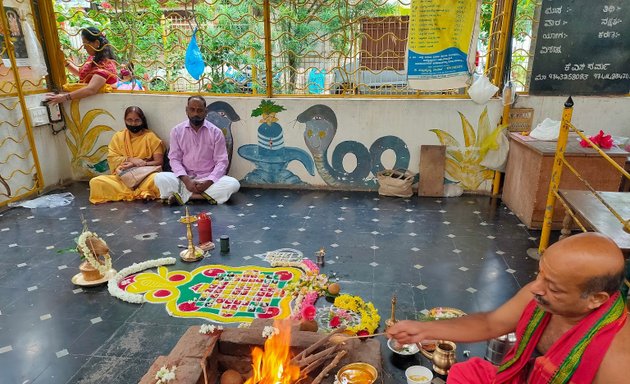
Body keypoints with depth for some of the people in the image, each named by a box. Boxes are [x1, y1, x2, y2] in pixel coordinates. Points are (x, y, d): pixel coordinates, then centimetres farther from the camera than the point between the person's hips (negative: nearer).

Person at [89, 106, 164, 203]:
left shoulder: (150, 137, 4)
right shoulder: (118, 136, 11)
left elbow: (159, 162, -3)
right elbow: (112, 159, 3)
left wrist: (136, 165, -14)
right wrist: (131, 159, -15)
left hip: (144, 176, -3)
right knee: (95, 182, -24)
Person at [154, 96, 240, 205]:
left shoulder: (216, 132, -2)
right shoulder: (177, 130, 2)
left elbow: (221, 161, -5)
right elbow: (174, 159, -1)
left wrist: (208, 182, -20)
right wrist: (186, 180, -19)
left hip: (208, 179, 0)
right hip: (185, 179, 0)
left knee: (233, 184, -29)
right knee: (160, 178, -26)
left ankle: (182, 195, -26)